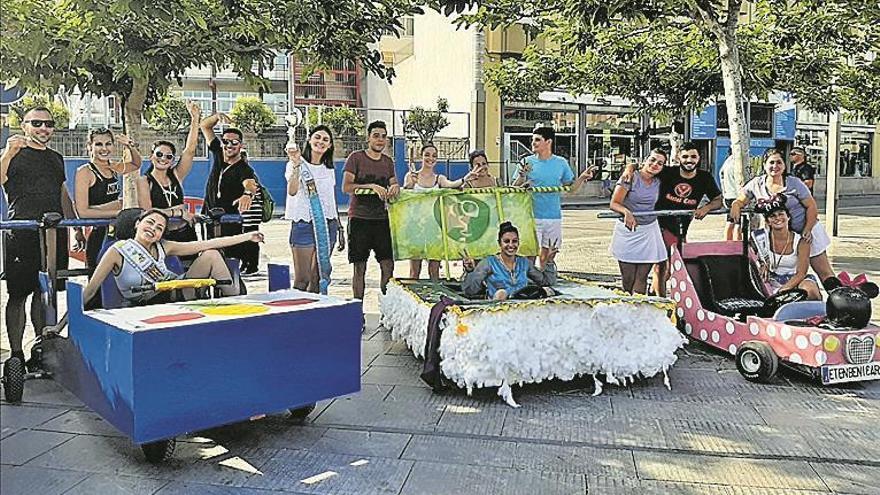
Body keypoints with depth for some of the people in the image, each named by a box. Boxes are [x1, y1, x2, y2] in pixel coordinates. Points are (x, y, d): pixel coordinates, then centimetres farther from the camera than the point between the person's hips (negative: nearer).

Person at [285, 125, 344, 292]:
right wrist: (296, 164, -32)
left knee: (318, 278, 7)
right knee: (302, 279, -5)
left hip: (328, 225, 5)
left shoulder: (329, 169, 14)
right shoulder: (296, 164, -4)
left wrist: (340, 228, 18)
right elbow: (292, 191, -23)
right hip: (304, 225, -5)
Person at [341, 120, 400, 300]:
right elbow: (346, 187, -10)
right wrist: (372, 186, -21)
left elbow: (393, 184, 18)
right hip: (359, 218, -5)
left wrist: (395, 187, -7)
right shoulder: (356, 158, -3)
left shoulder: (388, 162, 13)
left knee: (388, 265, 3)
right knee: (359, 267, 1)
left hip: (381, 218, 5)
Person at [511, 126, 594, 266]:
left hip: (554, 217, 2)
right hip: (532, 217, -2)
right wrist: (522, 176, -18)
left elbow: (571, 188, 12)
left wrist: (582, 178, -5)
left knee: (548, 257, 10)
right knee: (530, 254, -4)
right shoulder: (527, 162, 0)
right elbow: (514, 189, 0)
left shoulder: (561, 163, 5)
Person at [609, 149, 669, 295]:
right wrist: (626, 212, -34)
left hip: (649, 231, 4)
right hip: (627, 230, -4)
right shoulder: (631, 178, -9)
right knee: (628, 280, 1)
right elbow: (614, 203, -15)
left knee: (641, 278, 3)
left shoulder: (658, 183, 7)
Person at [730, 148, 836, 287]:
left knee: (824, 271, 0)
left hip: (805, 230, -3)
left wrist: (807, 231, -18)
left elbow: (812, 207, -8)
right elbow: (740, 200, 4)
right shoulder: (756, 184, -2)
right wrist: (736, 206, -21)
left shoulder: (794, 183, -10)